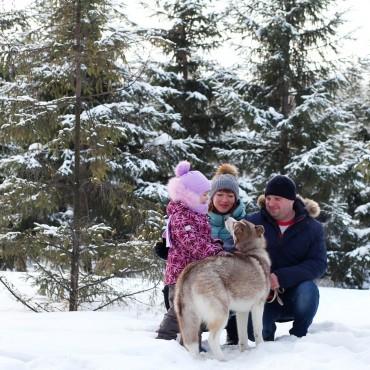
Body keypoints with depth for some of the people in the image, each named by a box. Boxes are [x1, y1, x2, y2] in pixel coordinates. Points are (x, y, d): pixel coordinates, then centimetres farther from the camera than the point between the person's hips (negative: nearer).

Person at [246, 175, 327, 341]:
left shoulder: (312, 227, 0)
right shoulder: (252, 222, 1)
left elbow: (318, 264, -12)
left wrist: (281, 277, -26)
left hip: (295, 291, 0)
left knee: (308, 290, -33)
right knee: (254, 329, -27)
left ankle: (298, 337, -5)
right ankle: (267, 337, 12)